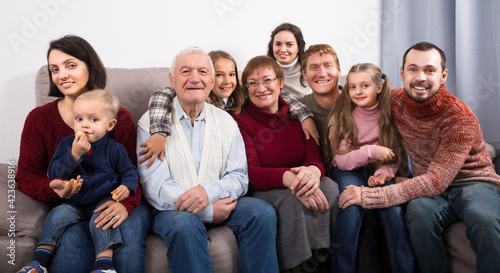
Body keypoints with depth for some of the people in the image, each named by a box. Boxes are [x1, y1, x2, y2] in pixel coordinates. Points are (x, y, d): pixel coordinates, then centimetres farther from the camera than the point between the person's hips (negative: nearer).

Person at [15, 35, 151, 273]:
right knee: (73, 239, -32)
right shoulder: (39, 119, 3)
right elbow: (26, 176, 4)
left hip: (114, 203, 0)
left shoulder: (120, 117, 2)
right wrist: (55, 190, -19)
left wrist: (126, 203, -23)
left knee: (129, 240, -31)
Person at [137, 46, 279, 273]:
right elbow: (154, 188, -12)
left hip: (219, 204, 4)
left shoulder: (226, 122, 10)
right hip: (173, 209, -3)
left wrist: (209, 192, -21)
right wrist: (209, 212, -20)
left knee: (262, 211, -22)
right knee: (184, 224, -35)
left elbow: (239, 177, 3)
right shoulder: (151, 121, -3)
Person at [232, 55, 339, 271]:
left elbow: (315, 156, -2)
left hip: (299, 185, 4)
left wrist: (312, 171, -30)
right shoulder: (240, 121, -3)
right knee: (290, 199, -35)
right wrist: (289, 178, -36)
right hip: (262, 192, -3)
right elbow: (251, 174, -15)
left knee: (330, 187, -26)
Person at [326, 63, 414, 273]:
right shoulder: (341, 116, -4)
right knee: (352, 208, -32)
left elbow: (395, 156, 4)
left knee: (393, 208, -29)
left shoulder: (390, 114, 0)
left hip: (378, 172, 1)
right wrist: (372, 151, -22)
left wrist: (384, 173, -17)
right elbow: (341, 160, -9)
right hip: (348, 172, -1)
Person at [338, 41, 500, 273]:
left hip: (472, 182, -3)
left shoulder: (460, 119, -20)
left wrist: (371, 196, -33)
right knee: (419, 211, -34)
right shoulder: (395, 101, -4)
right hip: (428, 189, 3)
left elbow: (436, 180, -26)